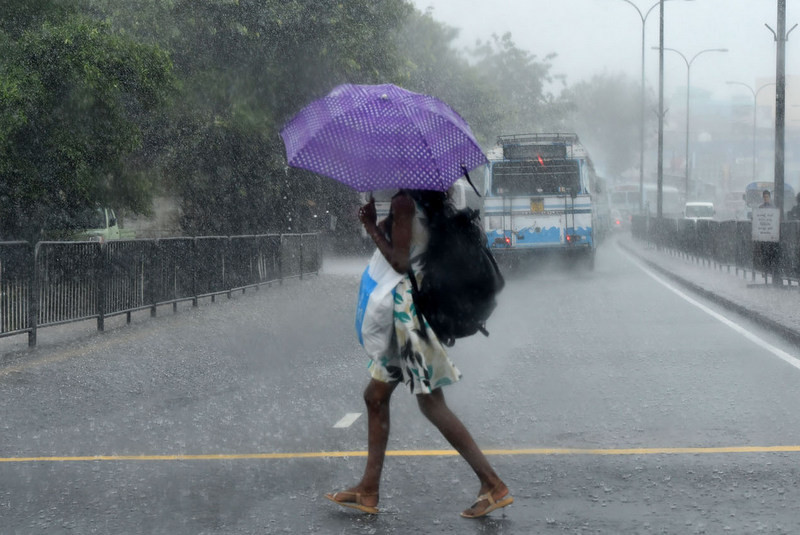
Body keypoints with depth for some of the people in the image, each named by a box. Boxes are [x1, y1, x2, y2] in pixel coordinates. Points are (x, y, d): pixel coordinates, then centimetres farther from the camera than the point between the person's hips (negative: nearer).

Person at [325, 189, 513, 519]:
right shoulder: (425, 202, 13)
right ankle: (368, 491, 19)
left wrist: (371, 225, -10)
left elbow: (400, 262, -19)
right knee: (375, 395, 14)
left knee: (432, 404, -7)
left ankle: (493, 486, -5)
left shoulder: (403, 202, -14)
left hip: (412, 307, -10)